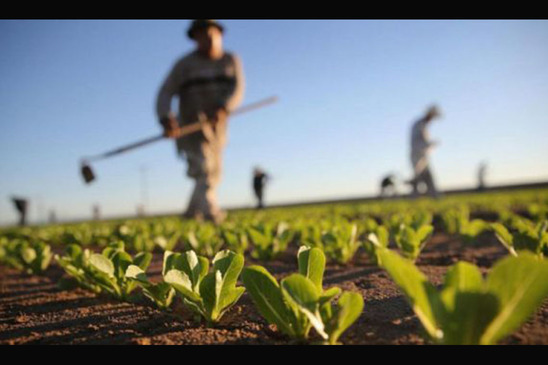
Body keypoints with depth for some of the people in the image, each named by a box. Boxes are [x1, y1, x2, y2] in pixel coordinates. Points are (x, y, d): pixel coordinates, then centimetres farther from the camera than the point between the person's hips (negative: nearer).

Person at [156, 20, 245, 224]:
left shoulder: (231, 61, 7)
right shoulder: (185, 64, 0)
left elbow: (238, 90, -8)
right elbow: (165, 93, -6)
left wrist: (223, 109, -28)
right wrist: (166, 119, -25)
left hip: (217, 126, 4)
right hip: (192, 125, -4)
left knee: (213, 175, 12)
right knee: (203, 168, -23)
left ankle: (192, 214, 29)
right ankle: (211, 212, -36)